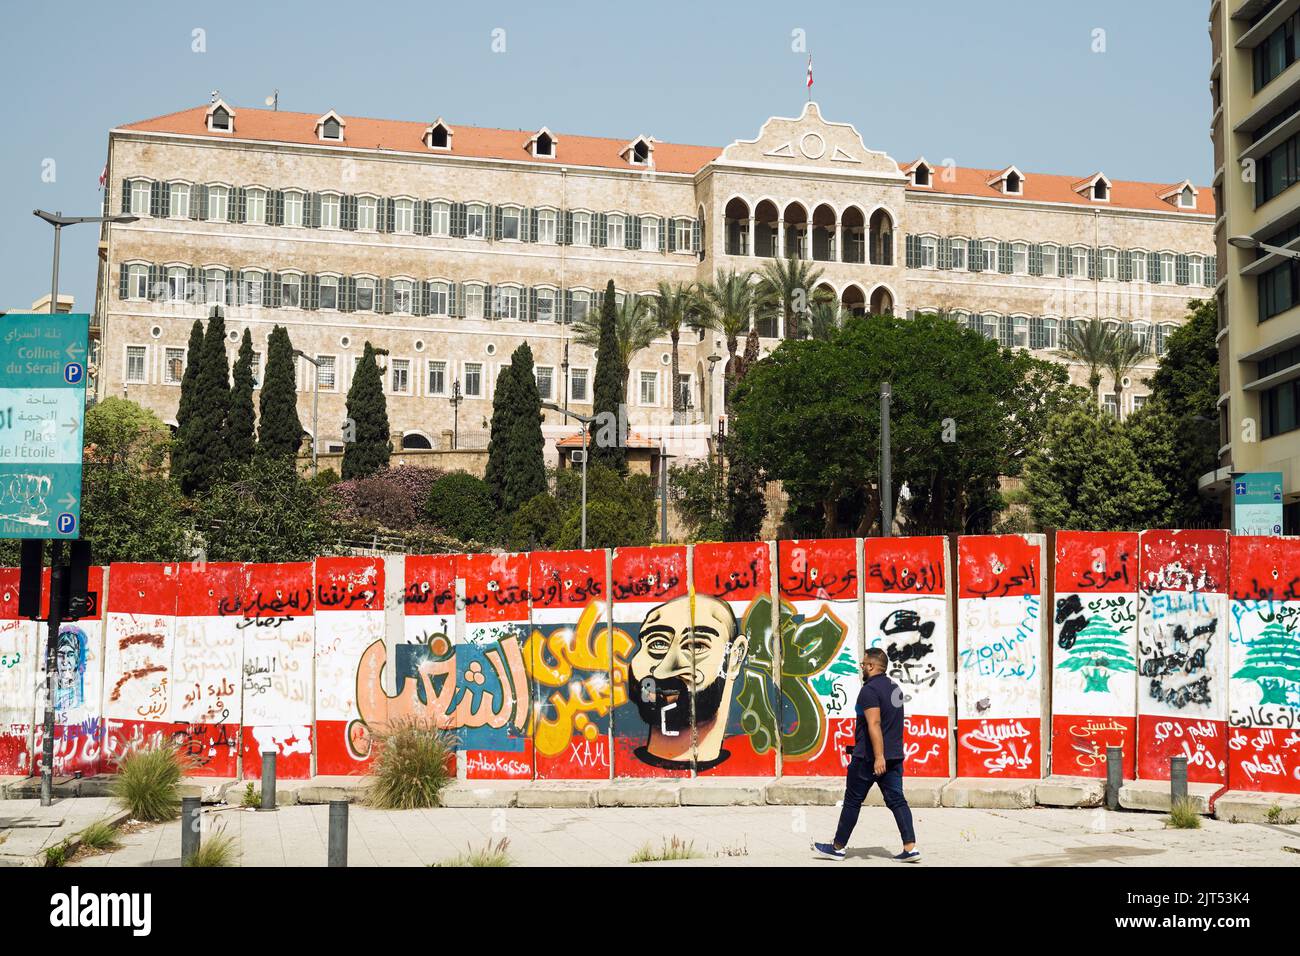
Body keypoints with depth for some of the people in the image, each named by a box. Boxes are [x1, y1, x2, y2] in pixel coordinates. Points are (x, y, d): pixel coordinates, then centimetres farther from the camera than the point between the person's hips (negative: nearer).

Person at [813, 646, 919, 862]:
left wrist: (878, 757, -27)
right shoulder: (894, 687, 14)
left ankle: (838, 847, 13)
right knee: (897, 800, 4)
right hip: (894, 755, 8)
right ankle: (910, 847, -8)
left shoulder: (869, 690, -15)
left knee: (852, 801, 3)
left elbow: (874, 724, -24)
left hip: (869, 757, -8)